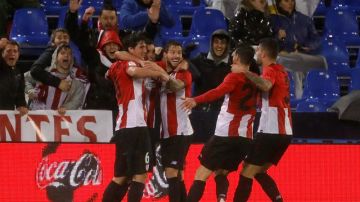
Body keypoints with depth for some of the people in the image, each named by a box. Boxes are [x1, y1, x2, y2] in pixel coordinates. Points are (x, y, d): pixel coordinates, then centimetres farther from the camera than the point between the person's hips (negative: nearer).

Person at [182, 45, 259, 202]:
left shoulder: (235, 77, -6)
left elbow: (220, 91, -26)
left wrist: (196, 100, -38)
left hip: (225, 134, -6)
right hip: (246, 137, 6)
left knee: (201, 175, -2)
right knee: (221, 173, 20)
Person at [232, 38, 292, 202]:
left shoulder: (270, 70, -11)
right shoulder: (280, 71, 17)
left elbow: (267, 85, -34)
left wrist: (244, 72, -28)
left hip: (270, 132, -9)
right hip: (284, 132, 9)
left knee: (247, 173, -6)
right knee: (259, 172, 18)